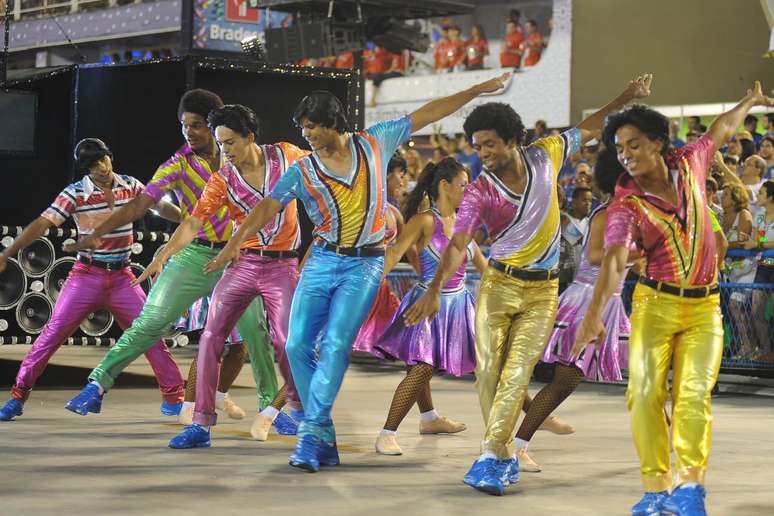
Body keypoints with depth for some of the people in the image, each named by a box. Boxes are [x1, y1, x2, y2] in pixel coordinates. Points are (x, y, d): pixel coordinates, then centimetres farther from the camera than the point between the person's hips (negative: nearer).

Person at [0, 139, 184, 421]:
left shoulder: (130, 186, 1)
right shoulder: (75, 194, -10)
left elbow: (162, 207, 15)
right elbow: (42, 224, -16)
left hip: (122, 276, 3)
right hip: (87, 276, -2)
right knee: (53, 332, -6)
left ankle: (173, 395, 8)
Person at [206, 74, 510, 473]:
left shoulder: (374, 143, 2)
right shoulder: (303, 170, 0)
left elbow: (426, 114, 8)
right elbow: (269, 206, -12)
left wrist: (477, 91, 10)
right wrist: (236, 241, -27)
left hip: (365, 265, -2)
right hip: (322, 262, 2)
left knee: (336, 344, -17)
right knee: (298, 346, -4)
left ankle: (311, 434, -15)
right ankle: (324, 440, 7)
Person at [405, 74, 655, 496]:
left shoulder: (545, 156, -5)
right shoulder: (479, 192, -12)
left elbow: (587, 129, 13)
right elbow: (457, 244, -23)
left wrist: (626, 98, 14)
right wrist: (434, 289, -38)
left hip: (542, 291, 0)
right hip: (499, 284, 0)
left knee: (516, 373, -11)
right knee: (488, 370, -1)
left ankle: (489, 458, -16)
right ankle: (506, 458, 13)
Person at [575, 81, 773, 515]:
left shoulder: (688, 165, -1)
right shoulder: (626, 206, -12)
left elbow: (721, 131, 21)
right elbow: (614, 261, -27)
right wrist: (595, 314, -42)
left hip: (705, 306, 2)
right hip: (656, 303, -2)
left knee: (694, 394, -12)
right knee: (646, 394, -10)